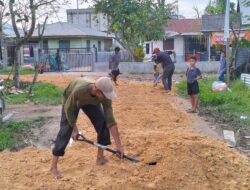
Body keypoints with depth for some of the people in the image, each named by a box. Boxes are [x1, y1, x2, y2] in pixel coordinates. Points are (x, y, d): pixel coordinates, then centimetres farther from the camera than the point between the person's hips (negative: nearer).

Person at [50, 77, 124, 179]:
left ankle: (100, 157, 8)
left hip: (91, 101, 4)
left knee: (103, 123, -10)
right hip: (71, 100, -3)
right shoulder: (79, 90, -46)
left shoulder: (105, 96, -34)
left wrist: (119, 145, -30)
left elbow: (110, 121, -31)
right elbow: (68, 109, -27)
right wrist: (74, 128, -18)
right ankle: (53, 167, -5)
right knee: (66, 130, -14)